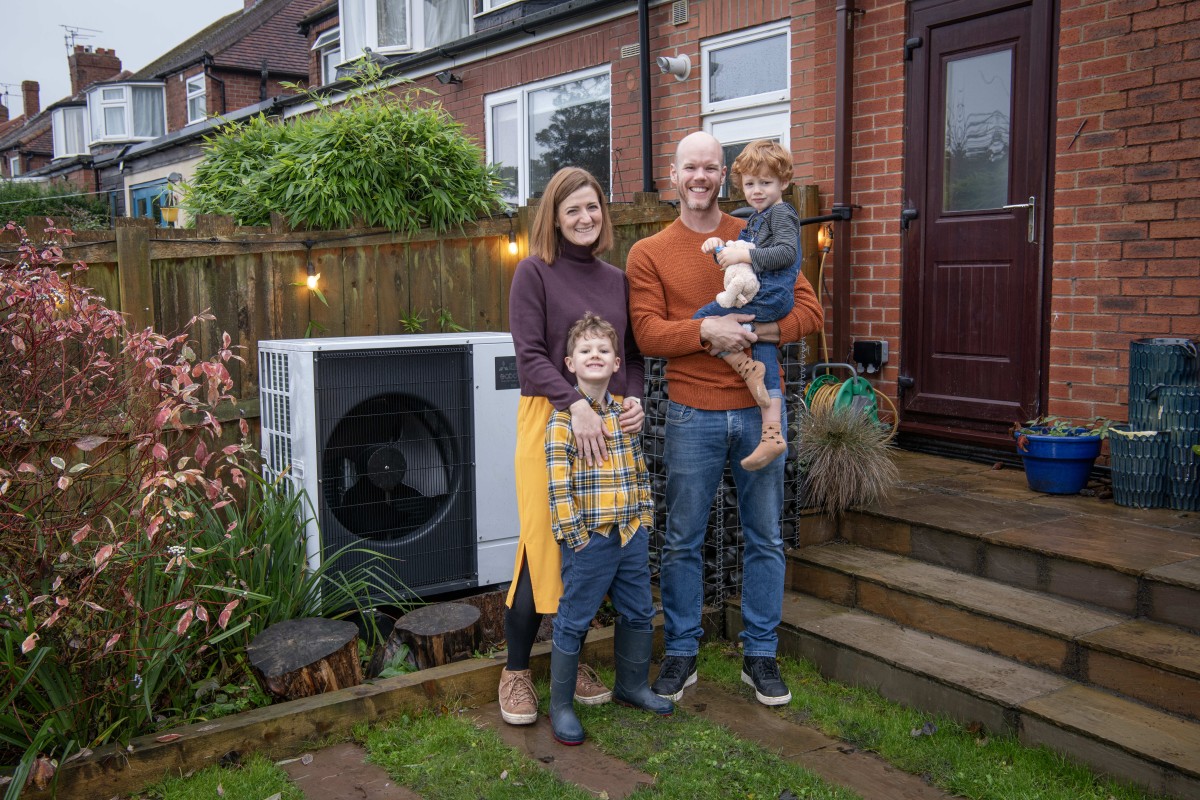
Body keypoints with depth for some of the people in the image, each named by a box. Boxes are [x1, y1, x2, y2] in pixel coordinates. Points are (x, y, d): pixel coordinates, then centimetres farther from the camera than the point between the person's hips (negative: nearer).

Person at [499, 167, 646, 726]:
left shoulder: (617, 280, 15)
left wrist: (634, 399, -3)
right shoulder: (535, 272, -1)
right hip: (549, 418, -5)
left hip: (606, 425, 5)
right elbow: (529, 355, -10)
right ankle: (515, 672, 14)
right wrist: (575, 404, -22)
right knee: (542, 546, -3)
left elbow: (633, 353, 17)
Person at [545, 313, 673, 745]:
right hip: (589, 540, -6)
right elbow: (558, 486, -15)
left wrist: (644, 518, 9)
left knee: (638, 613, 18)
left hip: (631, 535, 7)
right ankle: (560, 705, 18)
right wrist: (576, 537, -16)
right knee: (573, 622, 4)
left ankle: (632, 686, 38)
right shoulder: (563, 419, -12)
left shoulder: (625, 414, 7)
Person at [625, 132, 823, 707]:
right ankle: (680, 653, 24)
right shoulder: (648, 254, 3)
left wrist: (753, 332, -16)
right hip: (692, 415, -1)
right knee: (682, 541, 8)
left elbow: (809, 311, 1)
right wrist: (707, 329, -22)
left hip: (759, 409, 2)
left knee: (764, 539, 10)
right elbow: (647, 332, -8)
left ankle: (760, 655, 25)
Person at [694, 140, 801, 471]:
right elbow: (742, 259, 27)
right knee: (767, 360, 5)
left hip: (769, 295, -10)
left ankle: (747, 367, -9)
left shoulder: (781, 213, -5)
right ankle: (773, 433, 4)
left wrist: (745, 255, -24)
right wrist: (722, 248, 8)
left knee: (702, 319, -12)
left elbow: (787, 252, -20)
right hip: (762, 299, 10)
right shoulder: (755, 219, 24)